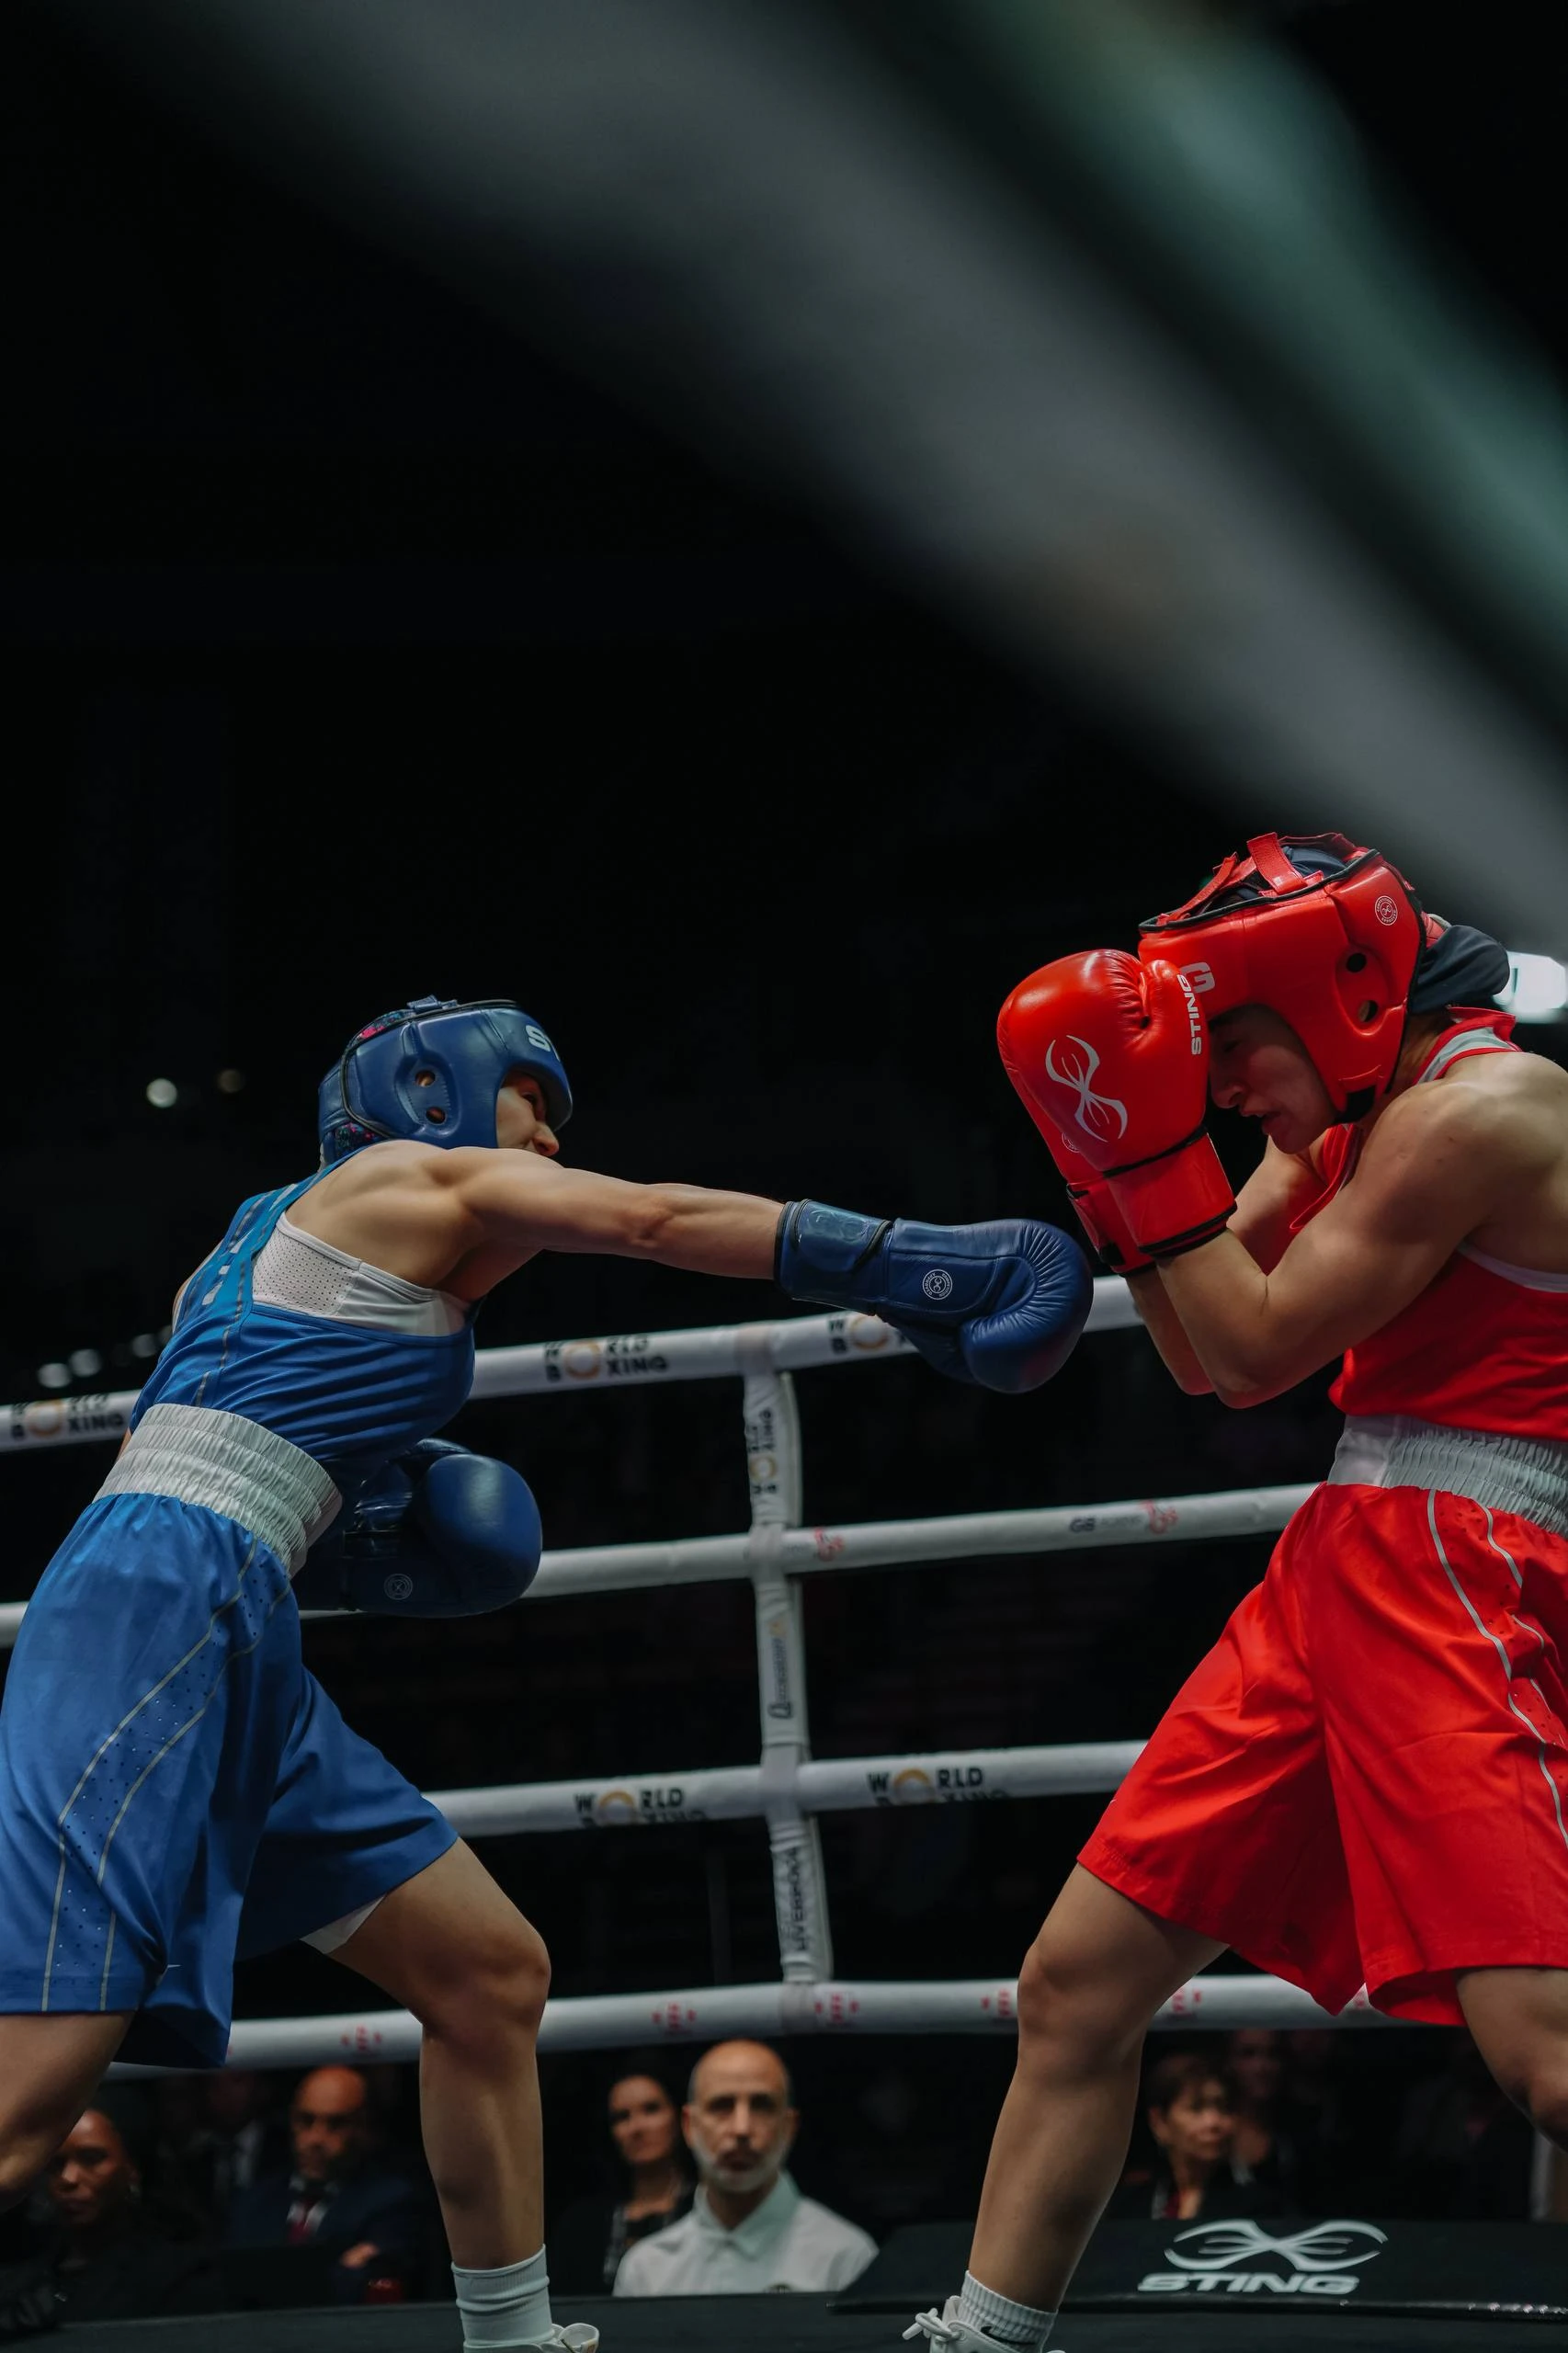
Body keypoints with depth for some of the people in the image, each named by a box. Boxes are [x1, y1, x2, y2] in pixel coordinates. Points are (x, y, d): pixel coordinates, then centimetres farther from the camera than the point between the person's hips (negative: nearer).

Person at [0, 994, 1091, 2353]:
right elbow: (663, 1220, -3)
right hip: (161, 1616, -10)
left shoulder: (278, 1230, 29)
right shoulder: (419, 1174, 5)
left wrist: (363, 1543, 13)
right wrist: (915, 1268, -2)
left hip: (236, 1650, 10)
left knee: (492, 1975, 12)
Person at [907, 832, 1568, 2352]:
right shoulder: (1355, 1114, 16)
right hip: (1333, 1579, 9)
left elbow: (1257, 1354, -10)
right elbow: (1205, 1365, 17)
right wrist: (1118, 1155, 7)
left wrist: (1150, 1145, -9)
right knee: (1076, 1983, 8)